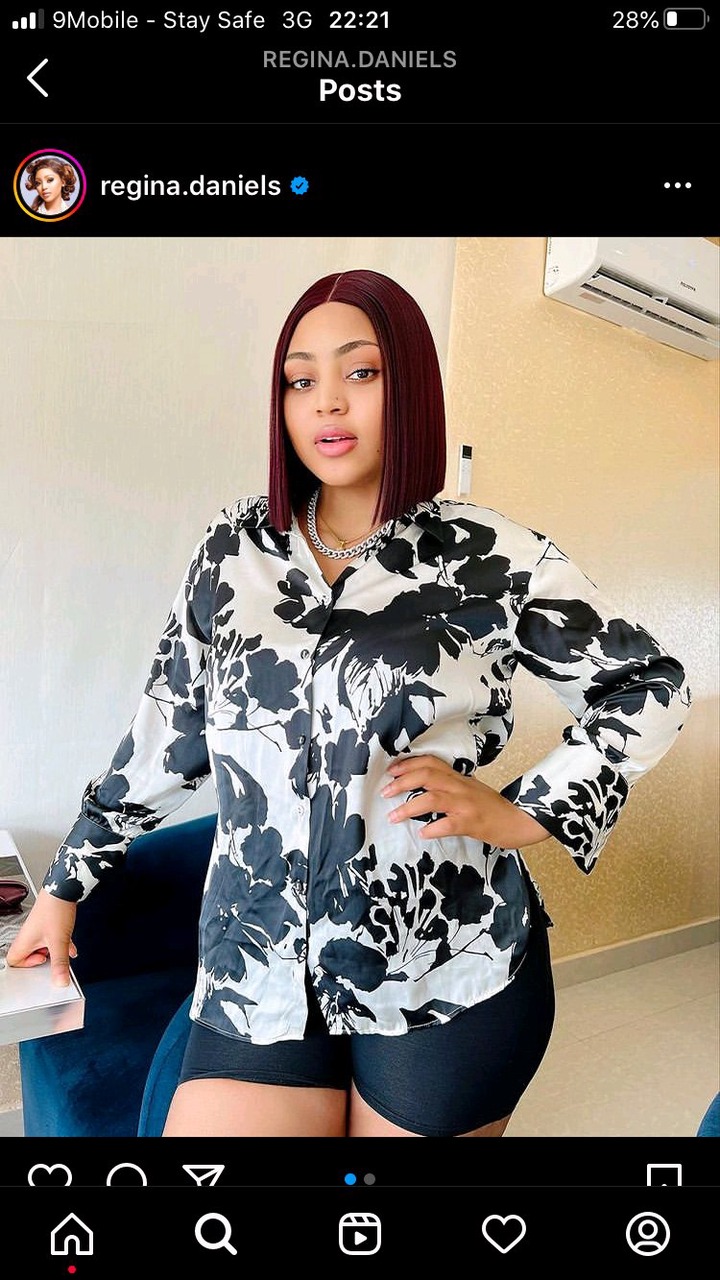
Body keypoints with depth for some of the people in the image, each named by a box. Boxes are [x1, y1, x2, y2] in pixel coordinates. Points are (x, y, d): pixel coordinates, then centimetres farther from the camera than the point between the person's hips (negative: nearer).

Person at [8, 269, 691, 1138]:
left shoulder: (493, 561, -6)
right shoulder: (235, 548, 2)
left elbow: (651, 687, 4)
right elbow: (166, 735, 10)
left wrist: (523, 816, -7)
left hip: (447, 974, -1)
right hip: (258, 977, 3)